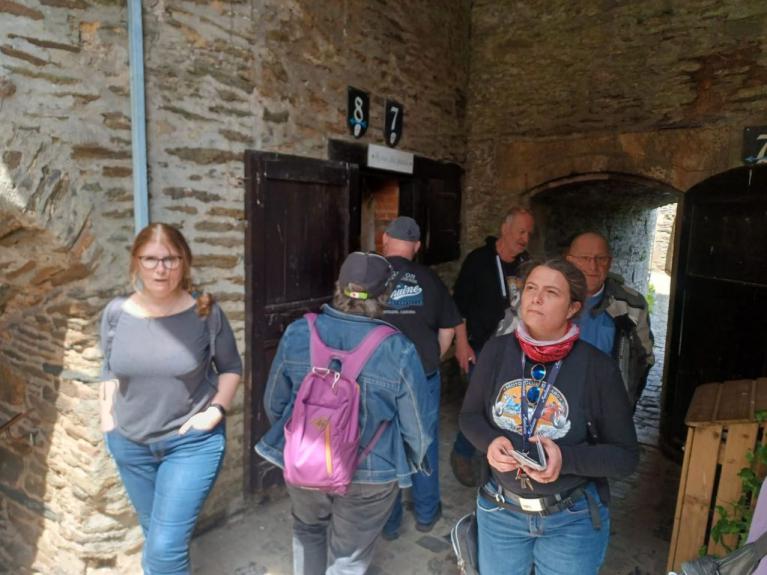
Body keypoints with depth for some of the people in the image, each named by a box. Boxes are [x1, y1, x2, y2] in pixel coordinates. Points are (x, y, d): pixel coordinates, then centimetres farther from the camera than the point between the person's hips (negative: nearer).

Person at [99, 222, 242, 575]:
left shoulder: (205, 313, -13)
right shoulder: (116, 312, -5)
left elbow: (231, 367, -1)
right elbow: (110, 371, 10)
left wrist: (217, 409, -13)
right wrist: (106, 416, 1)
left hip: (191, 442, -3)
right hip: (130, 443, 4)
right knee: (153, 534, 24)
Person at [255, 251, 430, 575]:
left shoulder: (298, 333, -12)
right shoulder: (398, 350, -20)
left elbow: (274, 404, 0)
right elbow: (415, 425, -11)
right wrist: (412, 464, 11)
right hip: (371, 474, -2)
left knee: (308, 532, 31)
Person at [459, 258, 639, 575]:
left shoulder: (598, 368, -15)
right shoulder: (496, 350, -8)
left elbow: (625, 455, -9)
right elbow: (469, 415, 3)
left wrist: (566, 458, -25)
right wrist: (489, 442, -18)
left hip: (573, 519, -2)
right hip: (500, 510, 2)